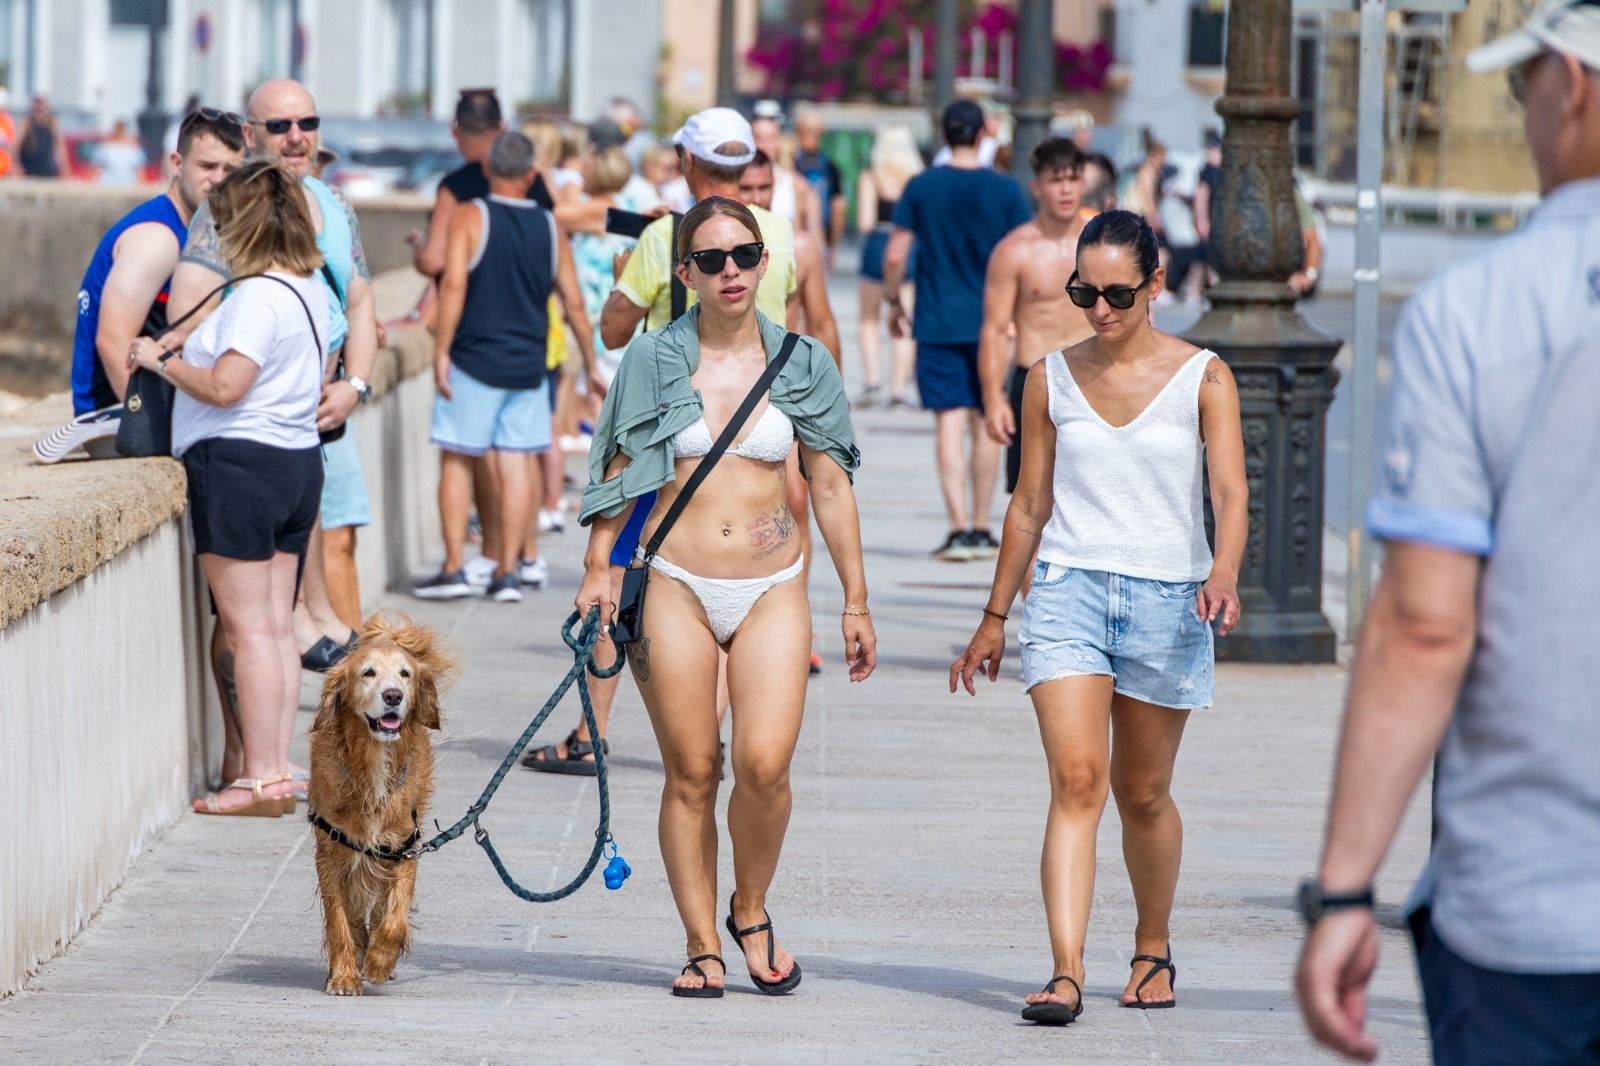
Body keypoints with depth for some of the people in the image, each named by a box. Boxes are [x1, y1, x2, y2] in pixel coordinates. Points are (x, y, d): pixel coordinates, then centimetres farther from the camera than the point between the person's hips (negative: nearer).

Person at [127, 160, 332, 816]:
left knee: (248, 629, -6)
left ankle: (259, 781, -5)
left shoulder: (257, 295, -18)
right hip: (298, 461, 9)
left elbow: (225, 386, -24)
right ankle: (277, 773, 12)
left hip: (239, 461, -9)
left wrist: (161, 362, -8)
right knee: (276, 628, 11)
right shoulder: (311, 290, 11)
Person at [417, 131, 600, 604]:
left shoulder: (470, 218, -7)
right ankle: (510, 570, 6)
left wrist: (441, 352, -12)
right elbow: (574, 303, 8)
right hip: (528, 366, 3)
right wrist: (591, 366, 17)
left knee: (457, 460, 5)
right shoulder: (550, 228, 5)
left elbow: (454, 285, -17)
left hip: (475, 361, -3)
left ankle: (453, 569, 1)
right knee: (516, 465, 6)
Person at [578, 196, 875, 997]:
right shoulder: (654, 360, 2)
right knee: (691, 775, -1)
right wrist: (597, 570, -2)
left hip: (772, 589, 0)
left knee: (764, 765, -14)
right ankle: (702, 945, 10)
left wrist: (856, 601, 9)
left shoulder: (801, 364, 5)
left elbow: (831, 487, 10)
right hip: (676, 584, 0)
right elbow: (620, 473, 8)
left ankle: (751, 910, 10)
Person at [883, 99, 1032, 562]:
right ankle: (981, 529, 16)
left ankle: (960, 529, -13)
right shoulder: (1006, 190, -2)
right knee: (985, 424, 11)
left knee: (950, 423, -3)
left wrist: (893, 302, 12)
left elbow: (895, 255, -3)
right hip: (991, 323, 1)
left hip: (937, 324, -1)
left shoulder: (922, 187, -2)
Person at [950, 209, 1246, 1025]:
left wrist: (1223, 574, -31)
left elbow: (1231, 492, -11)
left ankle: (1153, 949, 33)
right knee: (1076, 781, -14)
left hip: (1166, 598, -1)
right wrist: (995, 616, 17)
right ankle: (1066, 973, -21)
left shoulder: (1202, 379, 0)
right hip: (1068, 589, 1)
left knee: (1142, 794, 11)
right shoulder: (1052, 379, 7)